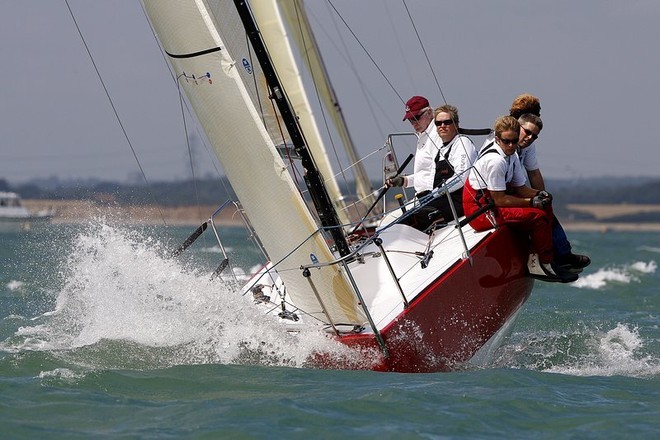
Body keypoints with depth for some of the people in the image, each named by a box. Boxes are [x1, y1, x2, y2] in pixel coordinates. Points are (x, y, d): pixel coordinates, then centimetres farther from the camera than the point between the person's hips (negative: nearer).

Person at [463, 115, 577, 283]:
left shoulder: (512, 156, 7)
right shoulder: (496, 161, -23)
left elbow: (520, 188, 14)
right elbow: (500, 200, -22)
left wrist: (537, 194, -7)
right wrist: (531, 202, -17)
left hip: (492, 202, 10)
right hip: (480, 211, -10)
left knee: (544, 206, 7)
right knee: (538, 216, -18)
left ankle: (535, 260, 3)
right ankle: (544, 264, -4)